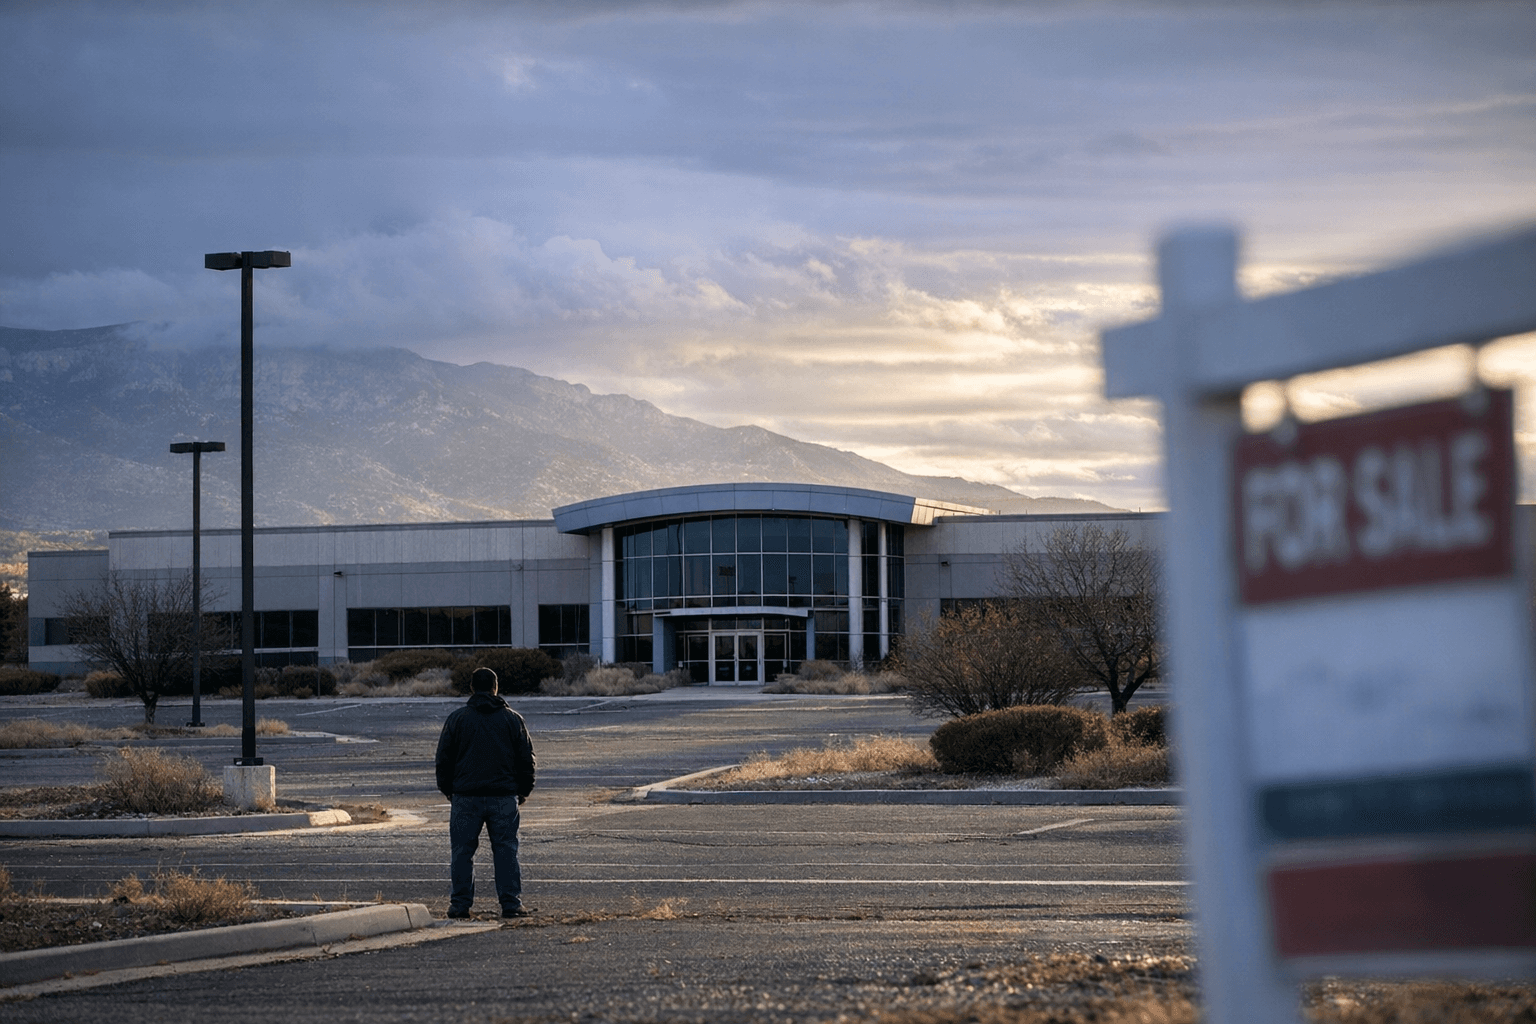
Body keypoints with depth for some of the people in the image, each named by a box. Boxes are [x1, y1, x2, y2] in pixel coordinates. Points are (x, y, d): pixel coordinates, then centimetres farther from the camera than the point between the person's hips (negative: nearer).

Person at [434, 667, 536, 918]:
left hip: (466, 796, -1)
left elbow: (444, 759, 5)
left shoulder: (456, 719, 1)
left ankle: (460, 904, 5)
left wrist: (447, 789, 16)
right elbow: (526, 758, 8)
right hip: (504, 797, 1)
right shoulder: (513, 719, 5)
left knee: (463, 851, 5)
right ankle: (511, 904, 0)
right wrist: (523, 791, 18)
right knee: (506, 850, 4)